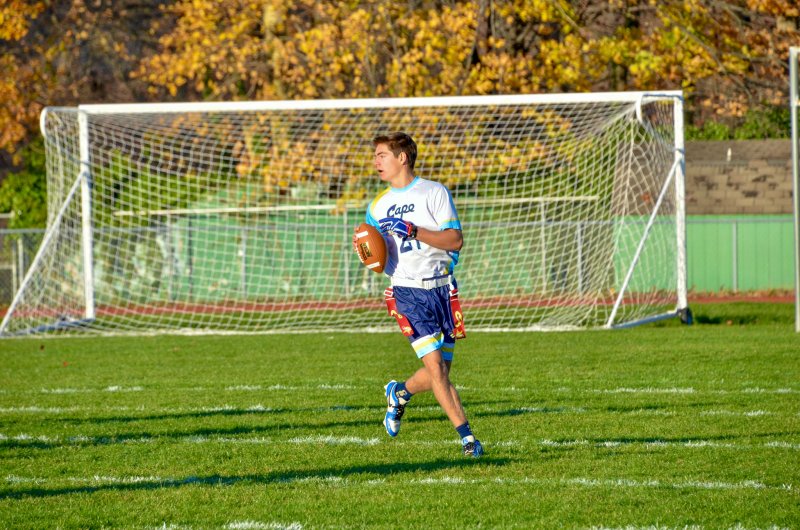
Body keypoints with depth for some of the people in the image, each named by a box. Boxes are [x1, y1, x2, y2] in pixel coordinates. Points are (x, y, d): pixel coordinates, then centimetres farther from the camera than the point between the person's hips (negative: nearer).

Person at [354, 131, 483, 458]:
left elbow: (455, 240, -9)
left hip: (441, 287, -1)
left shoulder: (434, 192, 0)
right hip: (407, 290, 1)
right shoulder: (377, 207, 12)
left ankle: (400, 393, 35)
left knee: (440, 373, 5)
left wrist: (414, 230, -18)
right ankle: (466, 436, -11)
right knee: (436, 367, -14)